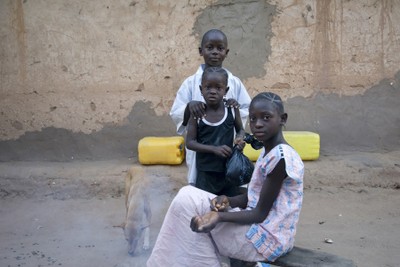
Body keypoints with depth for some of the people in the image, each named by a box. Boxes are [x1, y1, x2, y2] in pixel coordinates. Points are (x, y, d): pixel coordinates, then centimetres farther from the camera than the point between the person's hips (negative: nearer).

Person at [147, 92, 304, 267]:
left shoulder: (280, 157, -21)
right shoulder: (268, 152, 8)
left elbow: (260, 214, -21)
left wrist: (220, 216, -31)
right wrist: (228, 201, -8)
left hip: (266, 236, -10)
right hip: (260, 227, 10)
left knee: (187, 203, -11)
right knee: (187, 198, 6)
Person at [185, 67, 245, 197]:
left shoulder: (232, 106, -6)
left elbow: (240, 129, 9)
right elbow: (190, 142, -9)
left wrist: (240, 138, -15)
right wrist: (214, 149, -22)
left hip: (229, 169, 2)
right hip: (205, 172, -1)